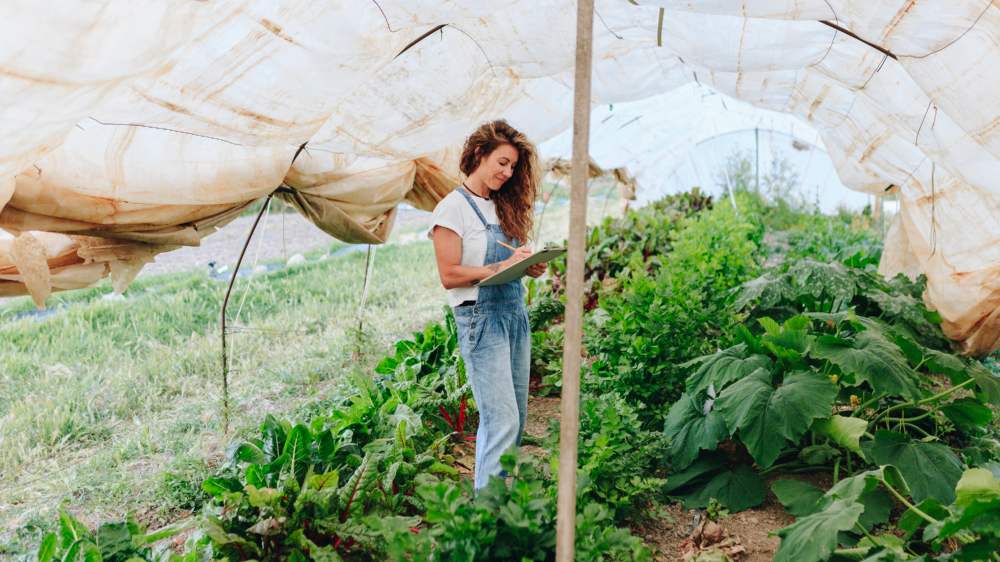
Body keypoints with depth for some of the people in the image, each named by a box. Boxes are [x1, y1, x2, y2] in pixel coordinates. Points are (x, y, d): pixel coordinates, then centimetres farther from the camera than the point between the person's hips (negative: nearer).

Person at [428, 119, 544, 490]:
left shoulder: (502, 207, 17)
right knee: (502, 419, -11)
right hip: (481, 319, -8)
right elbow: (450, 275, -12)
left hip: (516, 316, 8)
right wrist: (501, 266, -18)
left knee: (516, 418, 9)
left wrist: (530, 267, -3)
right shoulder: (453, 208, -6)